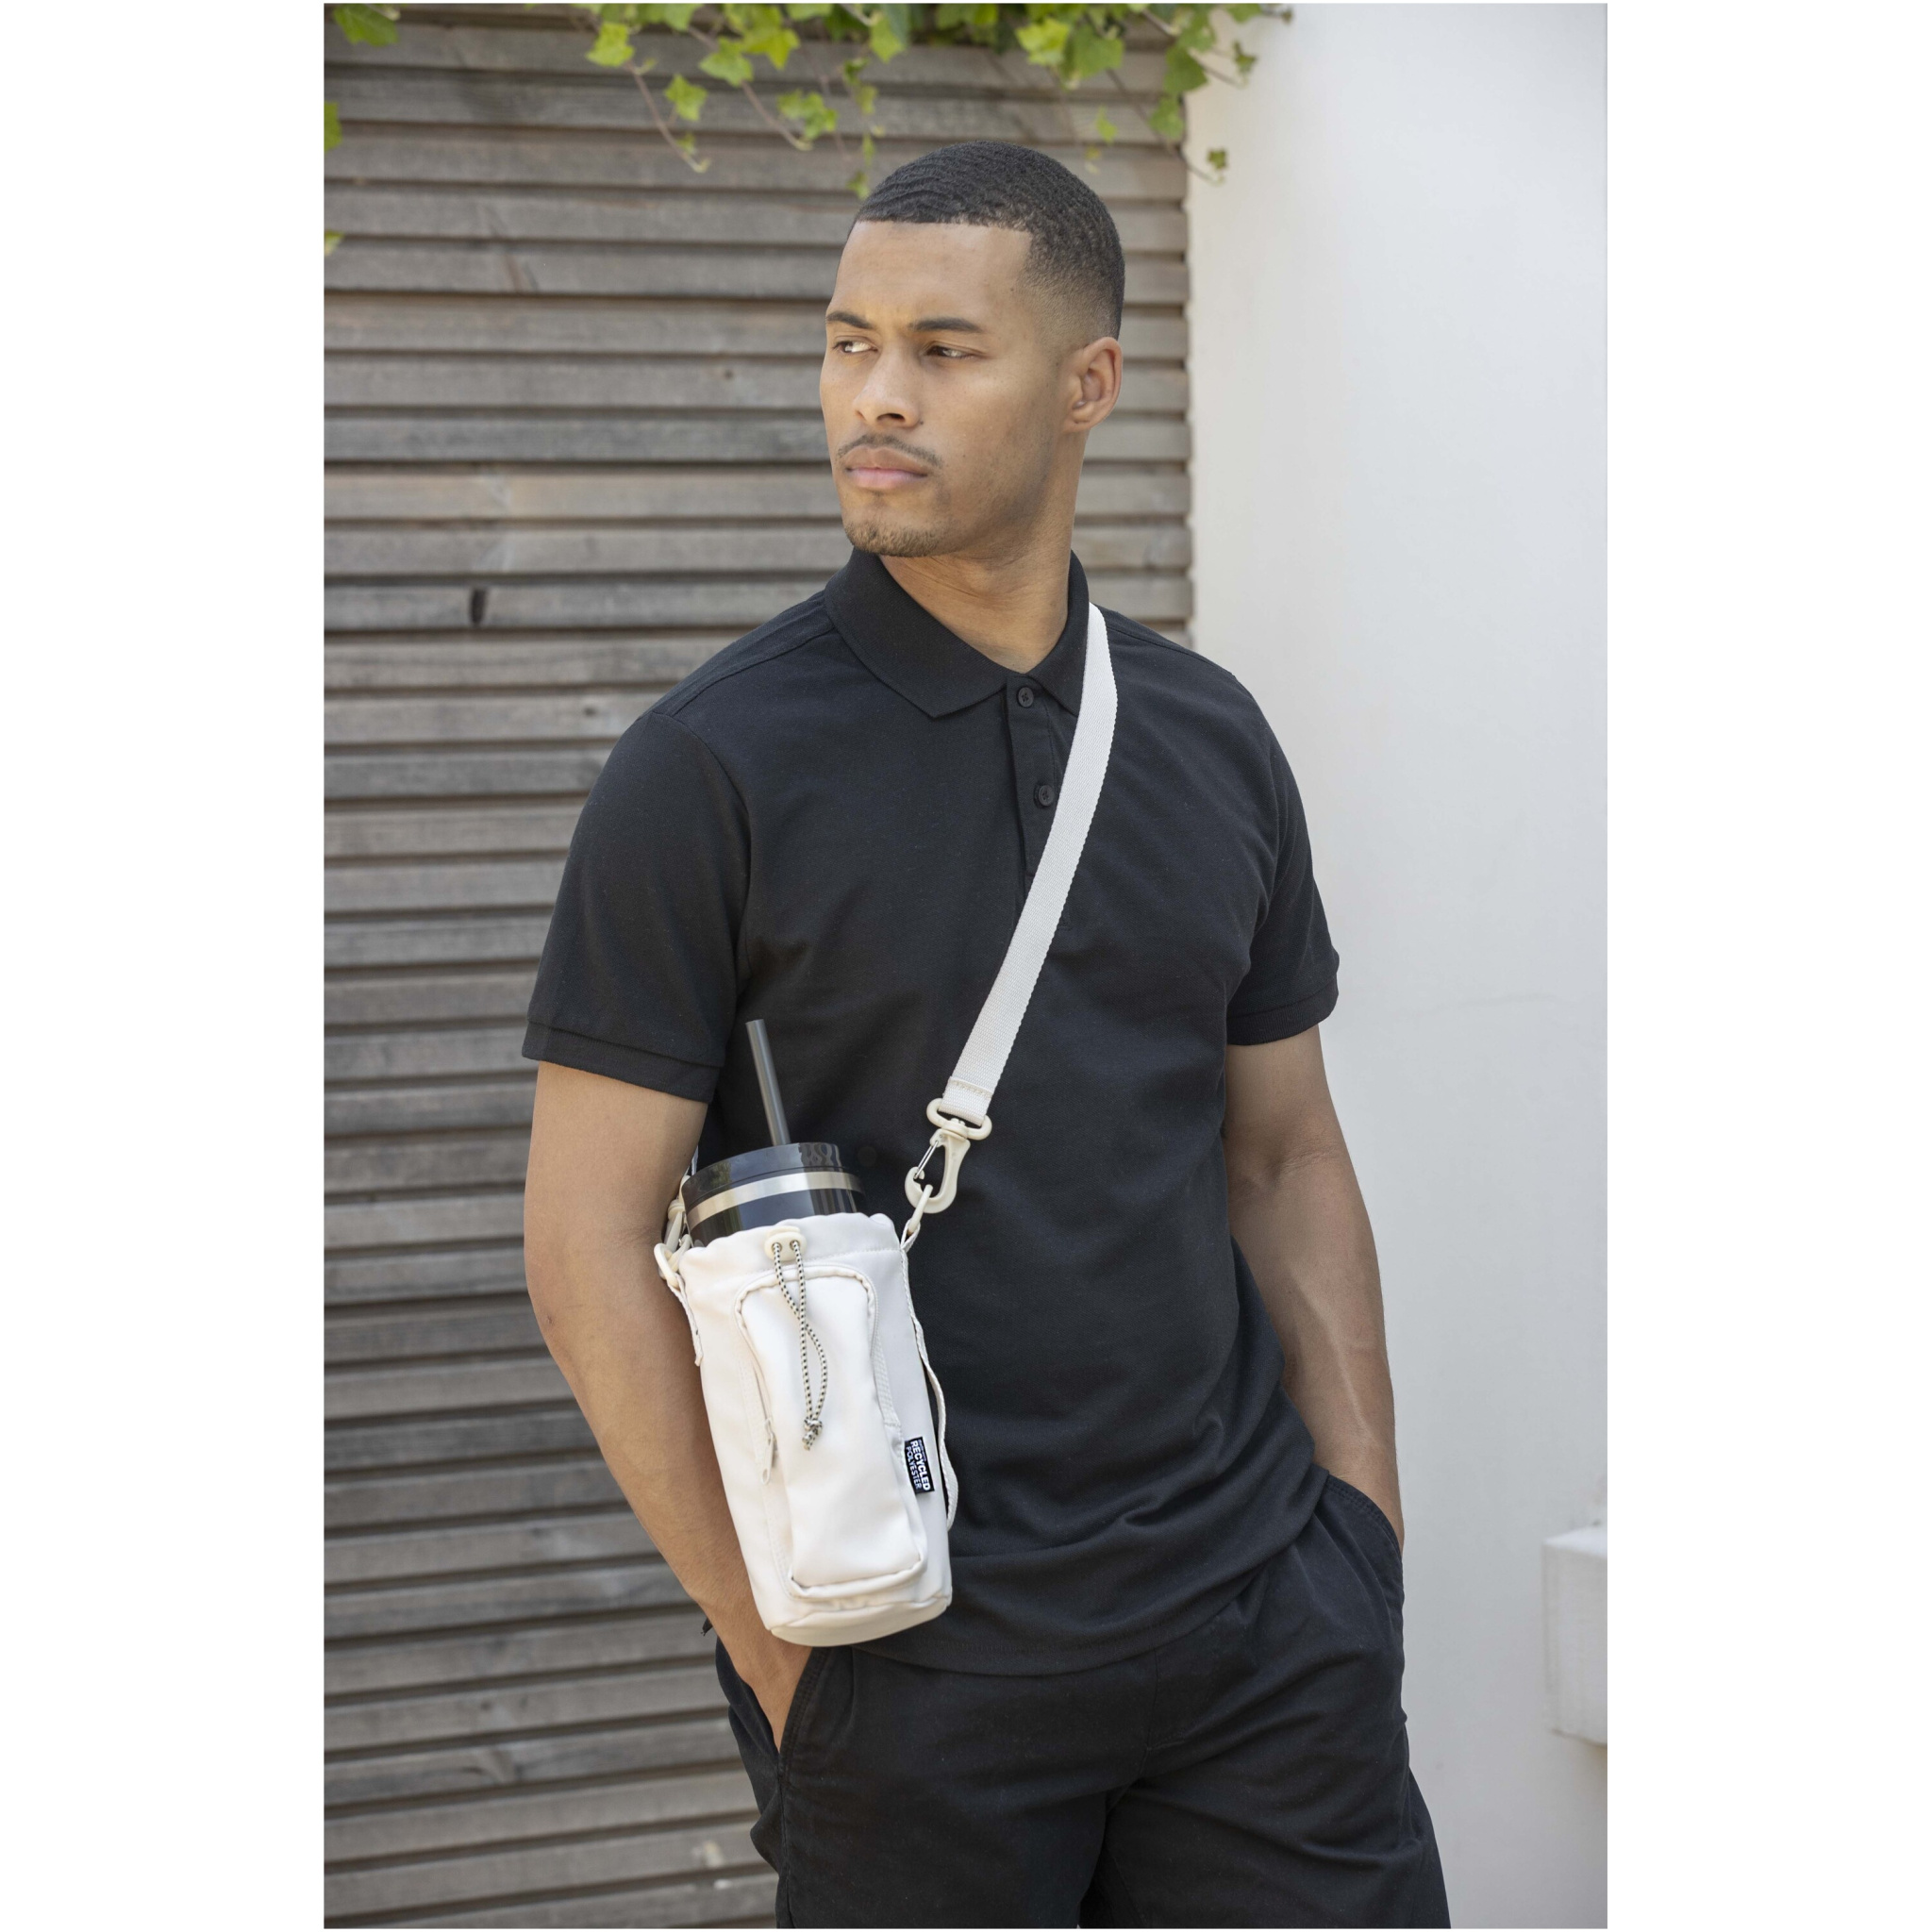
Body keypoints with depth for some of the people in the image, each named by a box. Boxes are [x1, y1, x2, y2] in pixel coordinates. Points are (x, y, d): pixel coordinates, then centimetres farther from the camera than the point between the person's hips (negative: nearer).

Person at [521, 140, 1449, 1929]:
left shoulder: (1211, 741, 7)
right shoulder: (713, 766, -7)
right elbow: (591, 1235, -8)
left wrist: (1365, 1541, 6)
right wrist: (780, 1645, -10)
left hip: (1256, 1614, 4)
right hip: (917, 1667, -4)